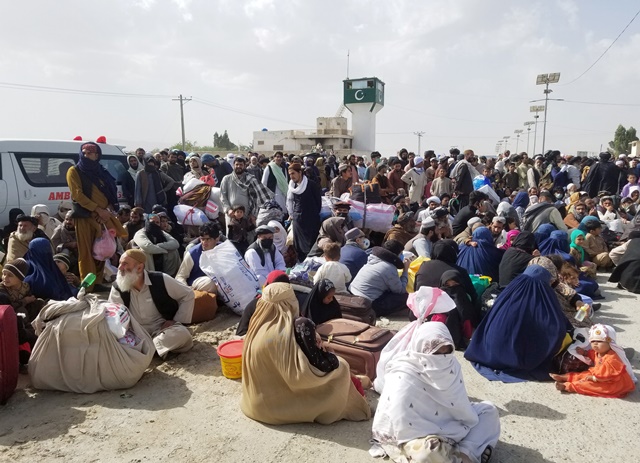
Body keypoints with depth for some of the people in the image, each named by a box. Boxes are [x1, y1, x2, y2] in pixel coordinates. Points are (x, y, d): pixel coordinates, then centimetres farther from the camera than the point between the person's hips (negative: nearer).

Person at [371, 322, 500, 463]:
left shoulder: (450, 365, -8)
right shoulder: (401, 381, -26)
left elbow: (460, 406, 1)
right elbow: (406, 428, -26)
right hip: (418, 436, -7)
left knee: (489, 409, -2)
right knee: (431, 451, -39)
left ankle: (466, 451, -17)